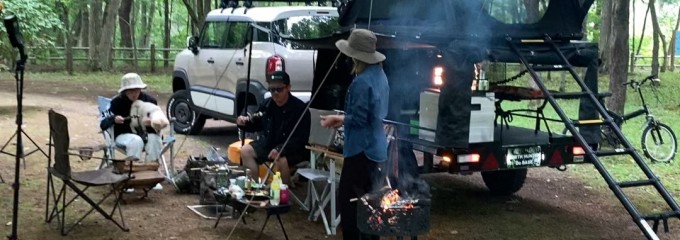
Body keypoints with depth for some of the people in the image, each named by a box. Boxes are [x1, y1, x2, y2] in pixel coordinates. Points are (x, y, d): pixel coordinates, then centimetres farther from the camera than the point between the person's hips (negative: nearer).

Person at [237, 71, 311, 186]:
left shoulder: (300, 108, -18)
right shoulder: (267, 104, 1)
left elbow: (301, 138, -22)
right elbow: (256, 125, 17)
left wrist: (280, 149, -35)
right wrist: (245, 123, -7)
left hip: (293, 148, -7)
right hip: (268, 143, 7)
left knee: (281, 160, -35)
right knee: (245, 151, -8)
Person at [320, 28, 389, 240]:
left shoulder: (362, 82, -22)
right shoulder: (380, 75, 9)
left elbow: (359, 119, -21)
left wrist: (339, 119, -4)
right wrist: (343, 119, 13)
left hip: (361, 148, -10)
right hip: (375, 147, 10)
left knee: (349, 200, -3)